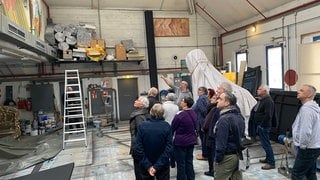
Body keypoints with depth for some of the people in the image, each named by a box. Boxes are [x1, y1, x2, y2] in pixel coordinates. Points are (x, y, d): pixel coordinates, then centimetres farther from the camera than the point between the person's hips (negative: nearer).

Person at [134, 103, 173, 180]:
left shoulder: (142, 126, -12)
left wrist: (147, 165, -12)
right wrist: (157, 166, -16)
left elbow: (138, 148, -15)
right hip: (163, 166, -1)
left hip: (146, 166, 1)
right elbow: (168, 148, -18)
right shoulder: (166, 126, -13)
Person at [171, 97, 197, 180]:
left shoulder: (180, 115, -21)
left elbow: (172, 128, -10)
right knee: (189, 162, 18)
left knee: (181, 163, 8)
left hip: (180, 142, -6)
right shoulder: (194, 113, -2)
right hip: (191, 140, 6)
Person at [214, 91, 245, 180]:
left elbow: (221, 142, -23)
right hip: (238, 155, 9)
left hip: (227, 157, -9)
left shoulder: (224, 119, -22)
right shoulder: (239, 116, 8)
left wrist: (218, 158, -14)